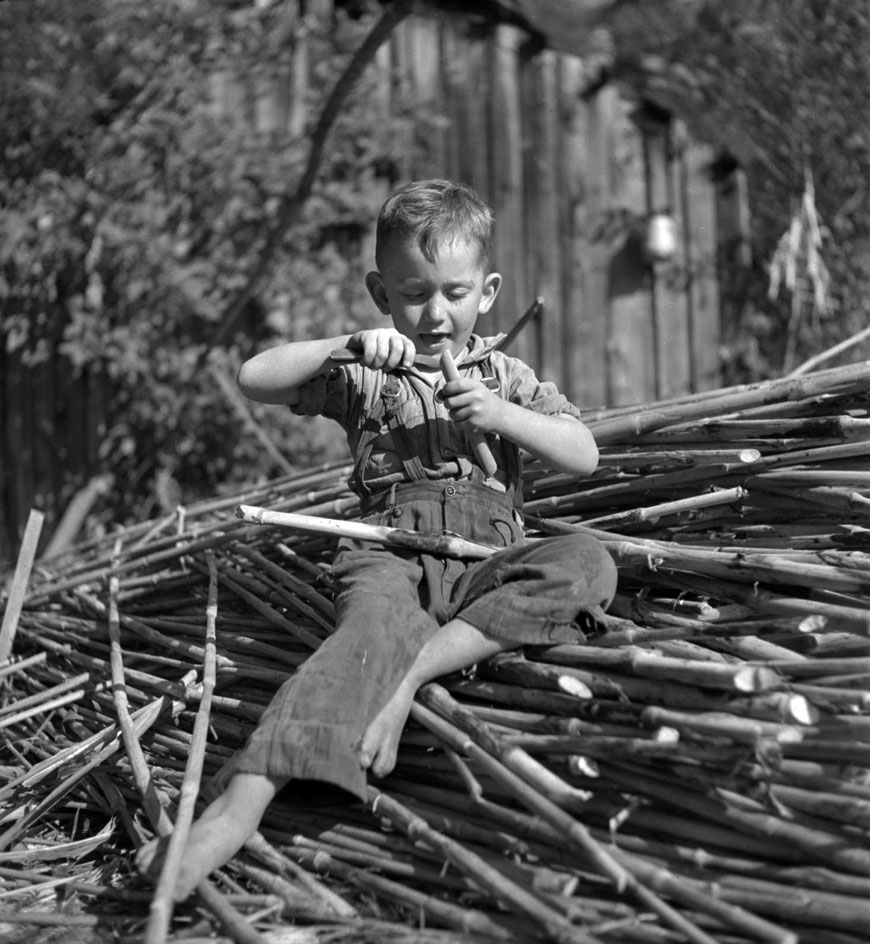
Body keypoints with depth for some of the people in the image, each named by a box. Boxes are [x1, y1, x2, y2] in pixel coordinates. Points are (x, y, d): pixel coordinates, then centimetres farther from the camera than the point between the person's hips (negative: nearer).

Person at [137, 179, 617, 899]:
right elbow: (255, 378, 7)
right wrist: (348, 344, -3)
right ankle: (240, 804, -57)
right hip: (388, 550, -2)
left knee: (588, 562, -28)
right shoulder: (364, 376, 18)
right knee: (374, 624, -38)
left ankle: (413, 671, -33)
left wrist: (503, 415, -5)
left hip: (486, 558, 3)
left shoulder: (504, 374, 22)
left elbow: (584, 456, 11)